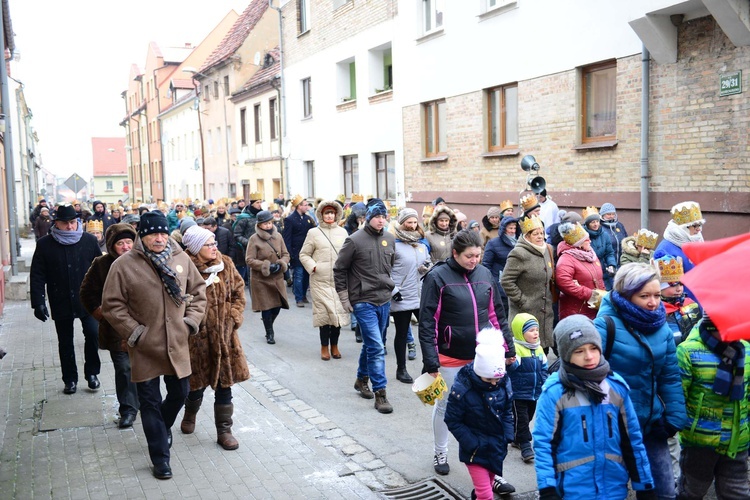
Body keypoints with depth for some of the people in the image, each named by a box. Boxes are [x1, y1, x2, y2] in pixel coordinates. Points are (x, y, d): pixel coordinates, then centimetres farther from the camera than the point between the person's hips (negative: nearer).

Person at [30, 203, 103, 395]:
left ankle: (91, 373, 8)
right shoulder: (45, 244, -3)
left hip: (87, 300, -1)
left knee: (93, 334, -13)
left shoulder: (89, 241, -2)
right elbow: (37, 276, -2)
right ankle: (70, 379, 25)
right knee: (65, 343, 10)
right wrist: (38, 302, -9)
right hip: (61, 304, 1)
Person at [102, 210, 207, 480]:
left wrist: (192, 320, 1)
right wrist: (134, 332, -13)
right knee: (150, 402, 7)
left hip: (177, 344, 4)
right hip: (145, 347, -3)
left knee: (179, 392, 17)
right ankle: (160, 457, 20)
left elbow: (198, 290, 11)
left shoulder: (181, 258, -1)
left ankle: (163, 428, 48)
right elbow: (112, 305, -8)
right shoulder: (124, 265, -12)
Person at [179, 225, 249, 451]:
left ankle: (224, 431, 19)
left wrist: (234, 317, -2)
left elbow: (239, 292, 8)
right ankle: (190, 415, 43)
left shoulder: (225, 264, 2)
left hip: (224, 335, 3)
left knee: (224, 384, 7)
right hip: (196, 337, -3)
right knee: (196, 382, 12)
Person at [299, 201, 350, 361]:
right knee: (324, 313, -3)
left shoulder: (342, 232, 8)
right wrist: (313, 267, -7)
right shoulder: (313, 233, 2)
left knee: (338, 312, 4)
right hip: (321, 281, -2)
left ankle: (334, 345, 19)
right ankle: (324, 346, 12)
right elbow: (304, 254, 6)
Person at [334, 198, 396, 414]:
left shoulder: (390, 239, 5)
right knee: (376, 347, -9)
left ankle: (362, 379, 37)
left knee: (371, 344, 18)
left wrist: (391, 286, 14)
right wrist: (344, 298, -4)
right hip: (364, 302, -6)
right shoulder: (354, 240, -11)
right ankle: (380, 393, -3)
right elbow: (339, 270, -3)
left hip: (384, 300, 6)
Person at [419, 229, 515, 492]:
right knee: (445, 406, 15)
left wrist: (508, 348, 11)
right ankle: (440, 453, 37)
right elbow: (427, 321, -13)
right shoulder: (438, 277, -12)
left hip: (484, 356, 4)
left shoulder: (485, 274, 3)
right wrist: (430, 360, -16)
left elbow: (496, 314, 12)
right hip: (451, 357, -3)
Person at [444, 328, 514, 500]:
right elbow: (453, 421, -14)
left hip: (496, 447, 5)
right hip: (475, 450, -5)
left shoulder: (504, 384, -9)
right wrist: (472, 444, -17)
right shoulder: (462, 388, -23)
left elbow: (507, 412, 7)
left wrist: (507, 436, -3)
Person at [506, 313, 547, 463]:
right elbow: (512, 366, -31)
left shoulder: (539, 349, 7)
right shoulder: (516, 348, -18)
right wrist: (510, 362, -52)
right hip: (519, 393, -8)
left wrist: (544, 384, 11)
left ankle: (517, 438, 35)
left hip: (535, 393, 8)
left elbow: (544, 368, 17)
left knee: (527, 417, 18)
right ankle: (525, 445, 6)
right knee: (521, 419, -2)